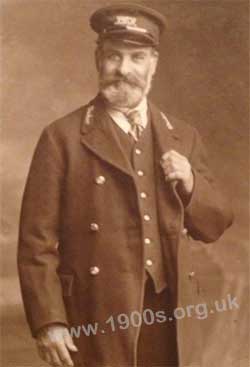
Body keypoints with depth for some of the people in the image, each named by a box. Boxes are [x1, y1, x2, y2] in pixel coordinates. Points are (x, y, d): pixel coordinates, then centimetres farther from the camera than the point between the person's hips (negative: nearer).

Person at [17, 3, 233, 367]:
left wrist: (190, 185, -6)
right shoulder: (62, 138, -3)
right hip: (97, 324, -4)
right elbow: (37, 241, -6)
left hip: (167, 323, 4)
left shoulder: (183, 138, 10)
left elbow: (214, 226, 13)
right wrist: (48, 323, -13)